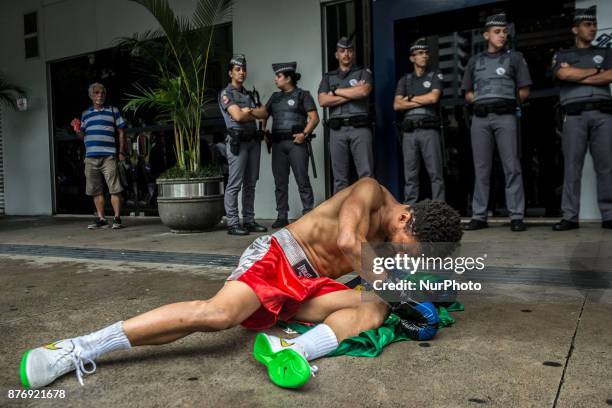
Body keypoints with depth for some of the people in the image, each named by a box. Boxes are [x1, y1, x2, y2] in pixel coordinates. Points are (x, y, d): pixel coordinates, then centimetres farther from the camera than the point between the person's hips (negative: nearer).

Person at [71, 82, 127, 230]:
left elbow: (121, 132, 8)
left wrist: (121, 152, 0)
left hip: (108, 156, -4)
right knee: (96, 191, 5)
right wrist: (78, 130, -1)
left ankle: (117, 218, -3)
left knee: (114, 189, -8)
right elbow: (83, 136, 22)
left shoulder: (113, 111, 11)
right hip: (90, 157, 4)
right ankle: (101, 219, 12)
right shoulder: (85, 115, 19)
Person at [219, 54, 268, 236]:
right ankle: (232, 223, -5)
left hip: (253, 140, 7)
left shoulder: (249, 94, 22)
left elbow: (263, 113, 9)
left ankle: (249, 220, 13)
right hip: (237, 141, -7)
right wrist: (254, 114, 2)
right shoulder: (226, 93, 1)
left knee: (250, 184, 7)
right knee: (234, 184, -8)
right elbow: (237, 116, -14)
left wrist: (248, 111, -5)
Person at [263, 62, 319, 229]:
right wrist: (263, 131, 6)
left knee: (302, 180, -6)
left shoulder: (302, 95, 4)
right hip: (278, 143, 5)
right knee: (280, 182, 6)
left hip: (296, 142, -5)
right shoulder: (275, 97, 20)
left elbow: (314, 118, -2)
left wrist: (304, 134, -14)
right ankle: (282, 217, 12)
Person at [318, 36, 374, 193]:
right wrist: (353, 93, -2)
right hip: (337, 129, 2)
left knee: (366, 174, -7)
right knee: (340, 176, 1)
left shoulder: (363, 73, 14)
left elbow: (364, 92, -8)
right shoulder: (328, 77, 19)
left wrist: (336, 91, 0)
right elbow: (323, 101, 1)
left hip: (360, 127, -2)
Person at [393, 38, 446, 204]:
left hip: (429, 129, -2)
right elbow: (397, 105, 4)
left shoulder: (435, 75, 12)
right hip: (409, 130, 2)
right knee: (410, 174, 1)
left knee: (435, 173, -5)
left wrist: (410, 98, 4)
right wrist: (423, 101, -2)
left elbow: (433, 97, -6)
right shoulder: (405, 80, 17)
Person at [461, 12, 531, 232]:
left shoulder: (515, 58, 10)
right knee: (481, 168, 2)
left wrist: (507, 101, 5)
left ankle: (516, 216, -5)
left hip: (505, 117, -2)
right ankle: (479, 216, 5)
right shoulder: (475, 61, 16)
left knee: (512, 167, -7)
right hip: (480, 118, 2)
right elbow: (468, 93, 18)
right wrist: (481, 101, 4)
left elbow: (524, 92, 8)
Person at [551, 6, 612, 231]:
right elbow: (563, 74, -5)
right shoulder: (562, 55, 18)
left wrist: (577, 77, 1)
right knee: (572, 166, -6)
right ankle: (570, 217, -5)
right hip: (575, 115, -1)